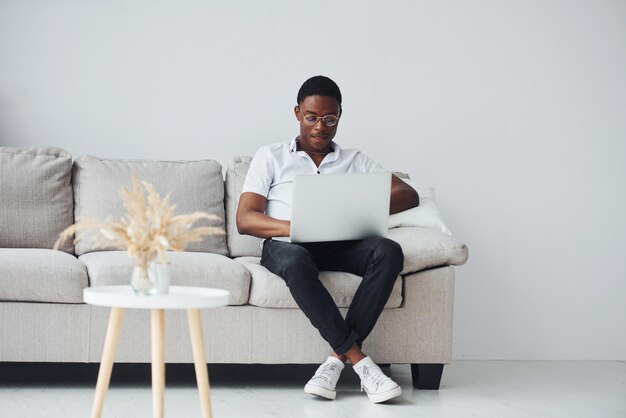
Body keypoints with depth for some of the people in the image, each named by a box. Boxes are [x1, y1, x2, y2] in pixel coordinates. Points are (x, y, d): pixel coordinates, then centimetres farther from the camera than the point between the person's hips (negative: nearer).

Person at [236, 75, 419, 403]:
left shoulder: (355, 161, 23)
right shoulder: (271, 157, 17)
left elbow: (409, 195, 11)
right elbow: (244, 219, 3)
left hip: (341, 248, 3)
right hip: (286, 246, -2)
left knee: (388, 251, -31)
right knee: (296, 260, -40)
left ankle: (337, 359, -34)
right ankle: (359, 362, -38)